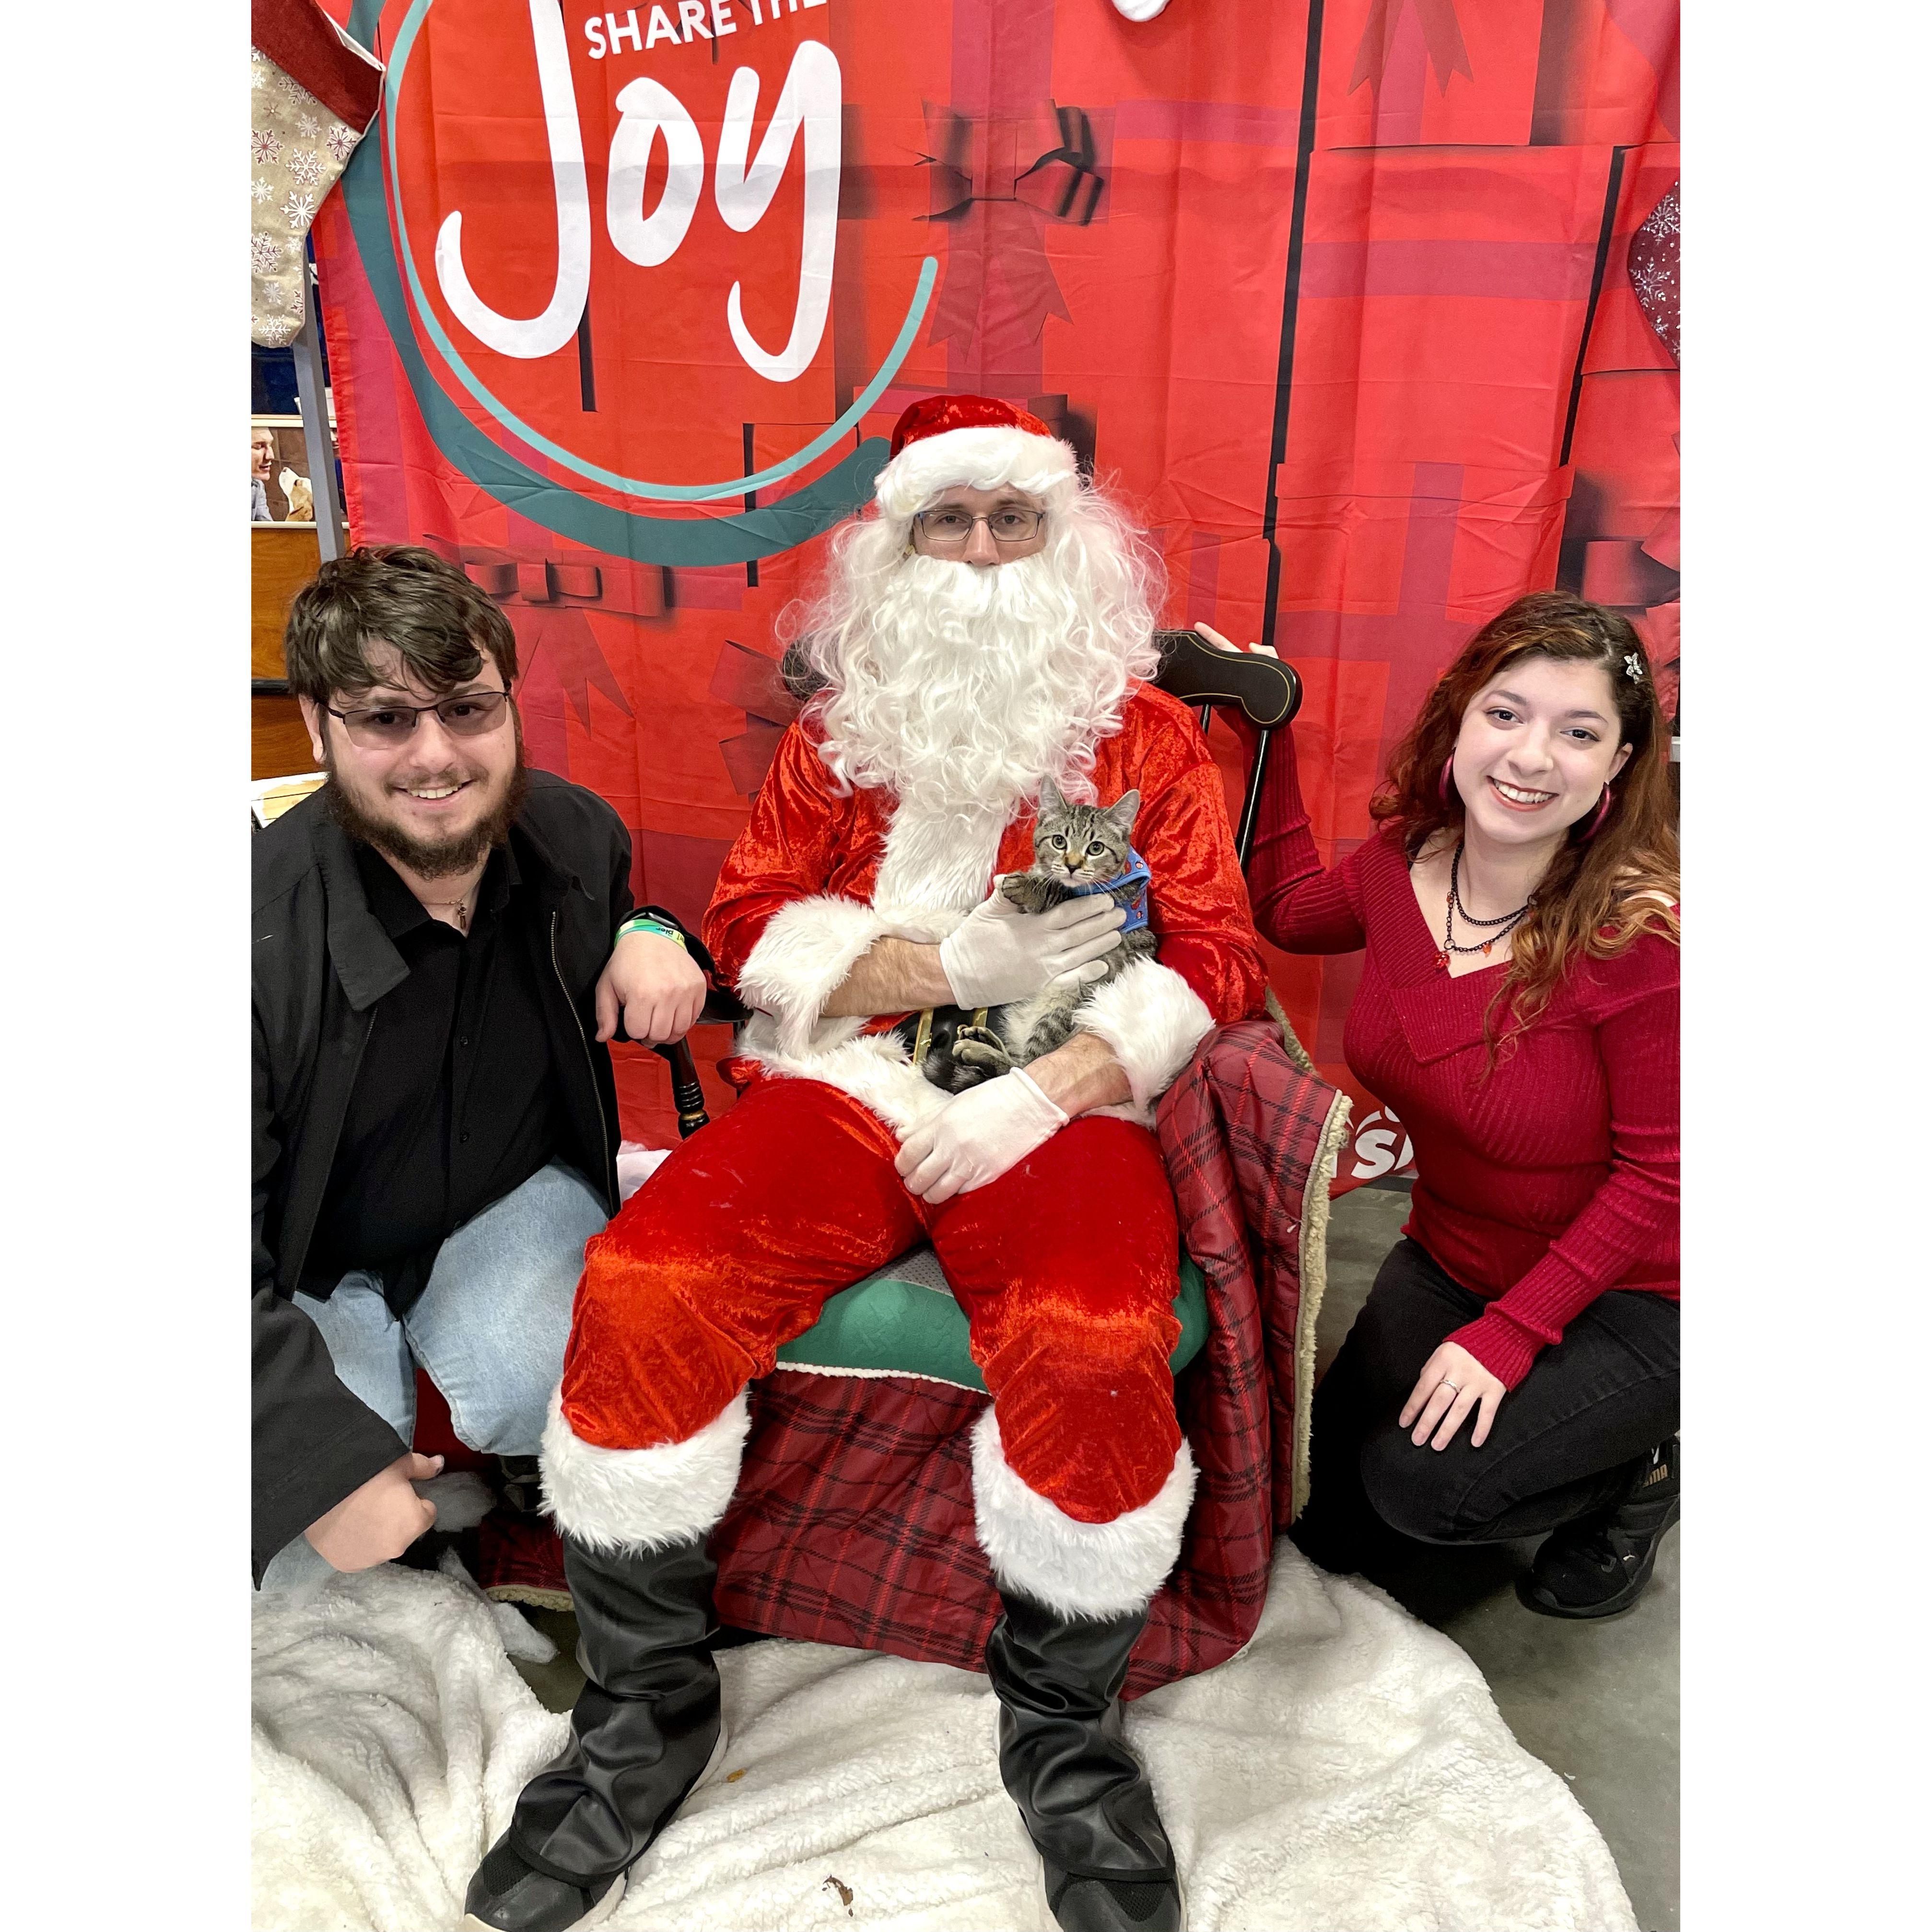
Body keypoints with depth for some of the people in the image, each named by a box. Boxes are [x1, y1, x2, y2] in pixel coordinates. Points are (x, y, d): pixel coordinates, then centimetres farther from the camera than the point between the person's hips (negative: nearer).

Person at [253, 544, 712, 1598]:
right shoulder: (268, 924, -26)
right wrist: (331, 1461, -29)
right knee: (311, 1561, -21)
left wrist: (651, 938, -10)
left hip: (512, 1204, 3)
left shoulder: (579, 834, -11)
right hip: (311, 1266, -2)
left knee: (558, 1403, -28)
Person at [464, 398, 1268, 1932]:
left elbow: (1218, 956, 3)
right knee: (642, 1288, -24)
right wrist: (952, 962, -8)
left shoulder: (1146, 729, 12)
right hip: (847, 1087, 2)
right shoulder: (844, 727, 17)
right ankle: (646, 1706, 1)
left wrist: (1047, 1090, -13)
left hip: (1060, 1103, -1)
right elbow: (746, 919, 7)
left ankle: (1064, 1732, -2)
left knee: (1094, 1346, -32)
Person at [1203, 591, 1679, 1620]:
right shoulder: (1403, 865, -11)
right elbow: (1289, 909, 11)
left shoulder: (1644, 933, -27)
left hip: (1629, 1297, -5)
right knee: (1323, 1524, 4)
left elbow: (1660, 1171, -19)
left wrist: (1508, 1335, -20)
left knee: (1421, 1484, -21)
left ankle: (1639, 1471, 10)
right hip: (1451, 1259, 6)